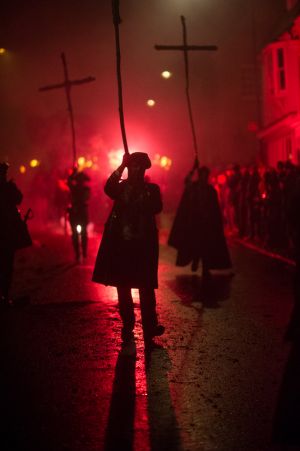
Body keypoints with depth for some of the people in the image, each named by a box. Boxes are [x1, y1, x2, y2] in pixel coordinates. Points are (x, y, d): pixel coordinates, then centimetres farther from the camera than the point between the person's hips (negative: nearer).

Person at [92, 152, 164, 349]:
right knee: (123, 288, 9)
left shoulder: (152, 189, 6)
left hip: (144, 245, -2)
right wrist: (121, 166, -19)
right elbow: (108, 189, -16)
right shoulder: (120, 186, 8)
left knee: (146, 289, -3)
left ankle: (149, 331, 2)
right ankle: (127, 327, 21)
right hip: (121, 244, 2)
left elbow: (157, 208, -12)